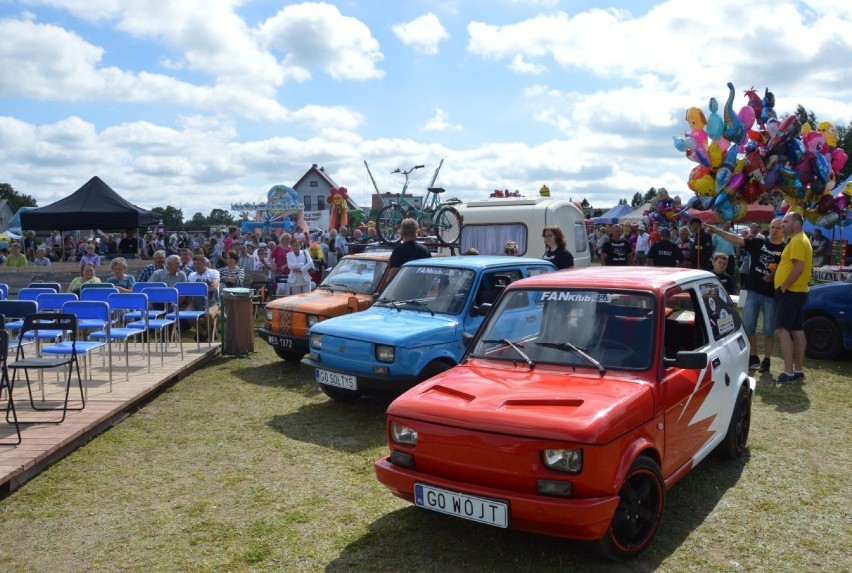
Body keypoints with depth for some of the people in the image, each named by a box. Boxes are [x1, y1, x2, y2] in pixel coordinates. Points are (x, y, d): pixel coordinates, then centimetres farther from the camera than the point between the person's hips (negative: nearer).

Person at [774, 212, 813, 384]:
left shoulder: (797, 241, -15)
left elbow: (798, 267, -24)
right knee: (797, 331, 11)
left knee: (781, 330, -13)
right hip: (797, 291, 11)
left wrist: (783, 286, -18)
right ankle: (798, 370, 16)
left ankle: (789, 372, -16)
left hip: (790, 292, -11)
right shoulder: (800, 240, 19)